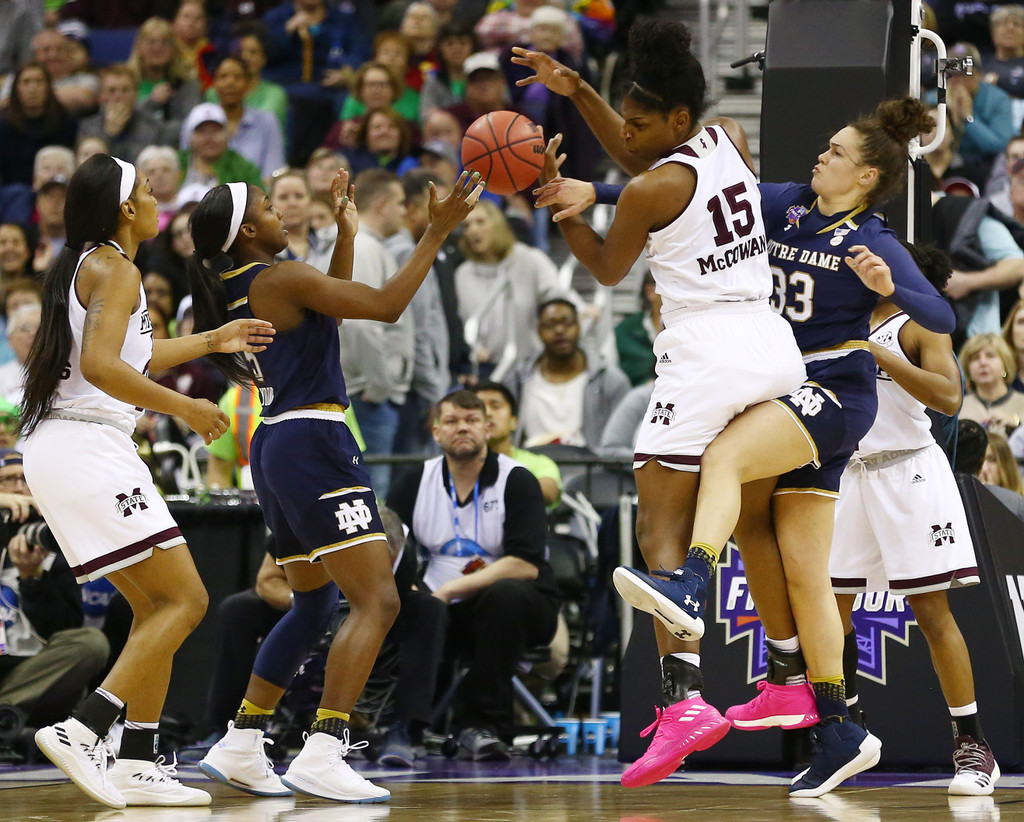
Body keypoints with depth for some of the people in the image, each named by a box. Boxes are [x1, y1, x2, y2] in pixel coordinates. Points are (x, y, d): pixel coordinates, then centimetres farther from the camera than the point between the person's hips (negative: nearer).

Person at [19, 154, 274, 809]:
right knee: (185, 600, -11)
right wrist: (184, 407, -15)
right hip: (88, 448, -10)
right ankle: (81, 730, -21)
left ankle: (139, 763, 9)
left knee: (156, 607, 13)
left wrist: (214, 341, 41)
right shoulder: (115, 269, -10)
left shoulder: (87, 265, 20)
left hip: (62, 451, 10)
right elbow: (101, 366, -23)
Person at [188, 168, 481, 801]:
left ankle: (241, 746, 20)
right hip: (313, 445, -10)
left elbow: (331, 306, 27)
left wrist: (347, 231, 25)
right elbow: (385, 305, -14)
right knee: (378, 602, -12)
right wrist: (438, 232, -8)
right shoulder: (281, 278, -12)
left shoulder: (236, 290, 14)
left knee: (314, 604, 22)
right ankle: (322, 755, -22)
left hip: (276, 447, 10)